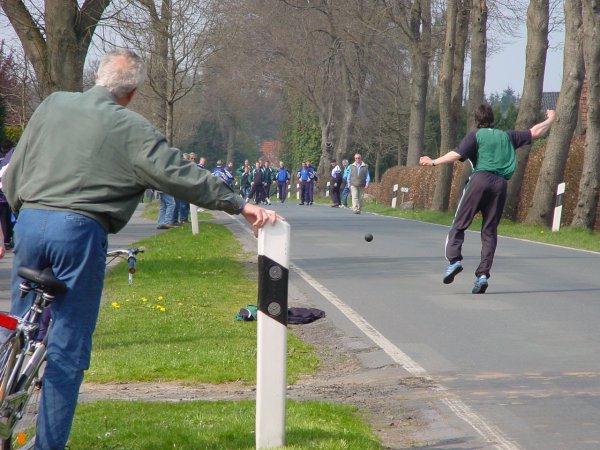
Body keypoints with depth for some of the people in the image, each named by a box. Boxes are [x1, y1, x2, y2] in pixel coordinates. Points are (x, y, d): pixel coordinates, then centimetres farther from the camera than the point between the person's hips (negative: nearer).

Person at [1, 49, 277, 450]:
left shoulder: (52, 105, 12)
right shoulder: (131, 129, -3)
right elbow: (180, 175, -7)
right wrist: (240, 204, -3)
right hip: (79, 231, -5)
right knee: (68, 347, 2)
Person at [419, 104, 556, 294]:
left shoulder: (475, 136, 10)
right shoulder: (507, 136, 22)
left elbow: (458, 154, -6)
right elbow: (535, 133, 30)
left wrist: (434, 162, -2)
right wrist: (550, 119, 46)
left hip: (481, 179, -3)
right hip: (501, 184, 3)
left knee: (459, 224, 0)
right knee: (490, 231, 5)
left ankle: (454, 259, -20)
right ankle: (483, 274, -5)